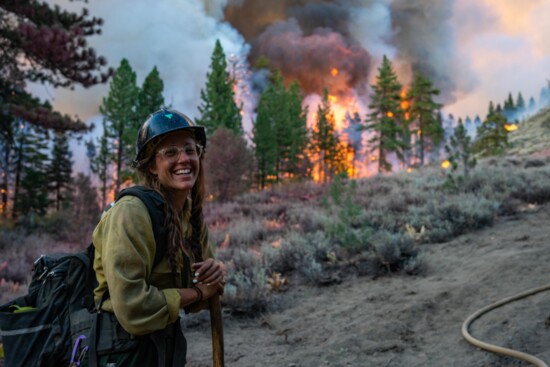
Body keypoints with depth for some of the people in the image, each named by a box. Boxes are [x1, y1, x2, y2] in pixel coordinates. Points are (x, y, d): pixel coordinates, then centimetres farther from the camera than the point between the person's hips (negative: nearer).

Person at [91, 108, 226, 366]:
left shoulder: (193, 215, 2)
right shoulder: (131, 212, -21)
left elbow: (196, 303, 9)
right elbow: (132, 309, -28)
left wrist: (215, 276, -12)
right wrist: (198, 291, -17)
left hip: (168, 342, 7)